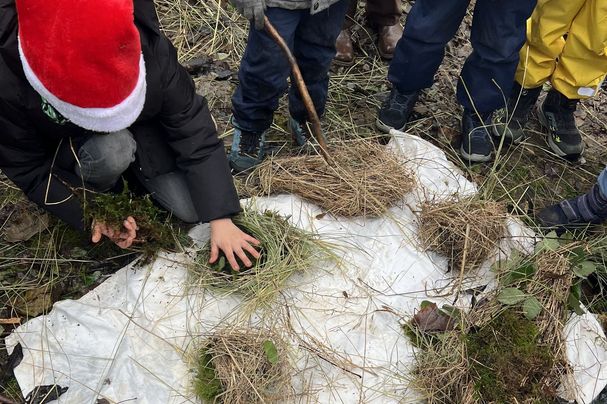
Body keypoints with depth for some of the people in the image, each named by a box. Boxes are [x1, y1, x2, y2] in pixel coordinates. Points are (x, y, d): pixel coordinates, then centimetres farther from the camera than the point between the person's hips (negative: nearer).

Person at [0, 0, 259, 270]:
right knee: (110, 151, -36)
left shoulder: (150, 49, -34)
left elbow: (194, 130, -27)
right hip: (67, 146, -1)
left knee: (192, 208, -10)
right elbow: (27, 167, -18)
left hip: (141, 130, 2)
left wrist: (220, 218, -29)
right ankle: (95, 188, -1)